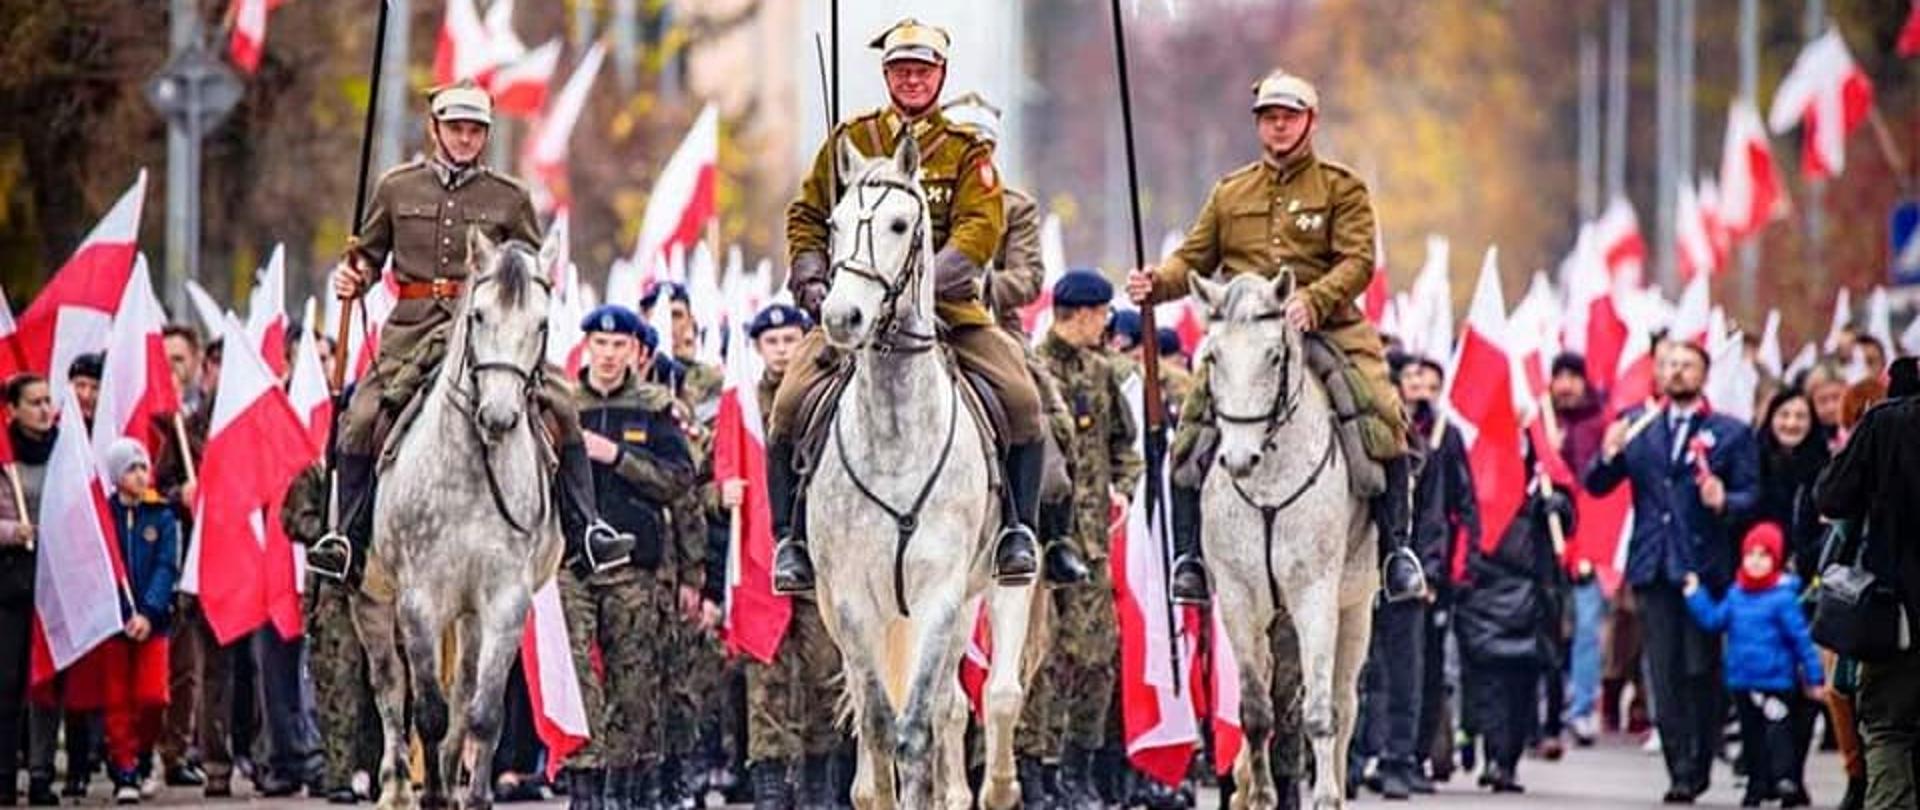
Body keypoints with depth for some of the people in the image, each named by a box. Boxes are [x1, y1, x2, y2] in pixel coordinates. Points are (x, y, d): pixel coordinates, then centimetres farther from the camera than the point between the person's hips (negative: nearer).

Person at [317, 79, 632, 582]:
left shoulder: (509, 197, 9)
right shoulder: (397, 189, 10)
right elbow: (370, 254, 20)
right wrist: (353, 279, -1)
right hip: (415, 328, 0)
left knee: (559, 410, -16)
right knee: (360, 420, -17)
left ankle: (584, 532, -9)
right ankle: (349, 540, -4)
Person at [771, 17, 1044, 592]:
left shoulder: (967, 151, 7)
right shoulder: (850, 141, 11)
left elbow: (979, 233, -6)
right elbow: (807, 218, 16)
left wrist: (924, 282, -21)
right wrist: (810, 280, -1)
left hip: (948, 306, -1)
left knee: (1021, 398, -20)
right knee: (790, 404, -20)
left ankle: (1018, 527, -2)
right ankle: (792, 538, -5)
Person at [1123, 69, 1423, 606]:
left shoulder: (1341, 189, 7)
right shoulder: (1230, 193, 18)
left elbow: (1357, 262, -5)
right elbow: (1195, 259, 16)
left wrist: (1313, 300, -25)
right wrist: (1157, 283, -7)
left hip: (1326, 330, -2)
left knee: (1381, 418, -21)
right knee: (1194, 426, -16)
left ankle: (1396, 546, -7)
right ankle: (1191, 553, -3)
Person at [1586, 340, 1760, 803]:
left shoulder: (1731, 433, 7)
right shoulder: (1637, 425, 15)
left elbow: (1751, 495, 3)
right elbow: (1597, 487, 11)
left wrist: (1725, 503, -18)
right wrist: (1609, 456, -9)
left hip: (1705, 568, -2)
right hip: (1654, 569, 2)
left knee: (1701, 672, -4)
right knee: (1665, 675, -2)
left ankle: (1700, 767, 6)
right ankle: (1680, 771, 0)